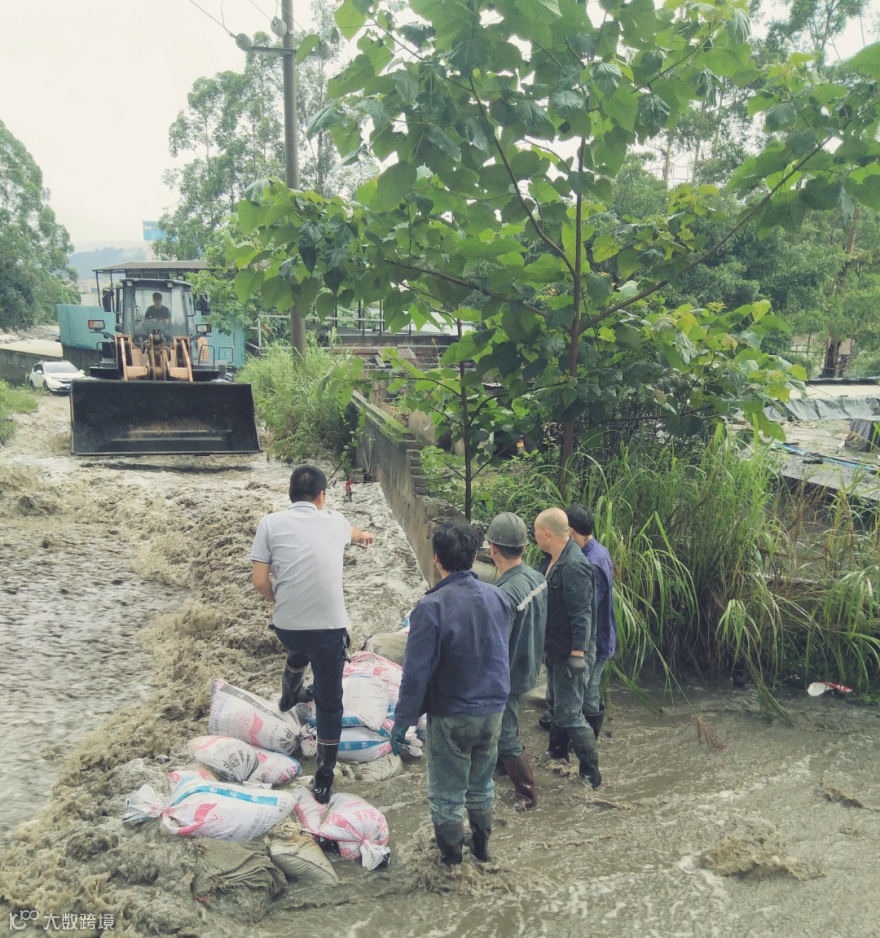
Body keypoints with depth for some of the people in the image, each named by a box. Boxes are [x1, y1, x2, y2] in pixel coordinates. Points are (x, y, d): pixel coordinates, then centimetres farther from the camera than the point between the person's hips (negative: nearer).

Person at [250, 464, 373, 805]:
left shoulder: (271, 523, -1)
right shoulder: (333, 521, 5)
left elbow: (260, 582, -4)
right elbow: (353, 532, 31)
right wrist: (364, 536, 56)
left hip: (286, 625, 2)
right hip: (329, 627, -2)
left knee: (298, 654, 37)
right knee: (330, 703, 11)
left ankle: (289, 698, 65)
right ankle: (323, 781, 17)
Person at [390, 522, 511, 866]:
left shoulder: (430, 608, -23)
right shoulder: (497, 598, -6)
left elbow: (416, 673, -21)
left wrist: (401, 723, -12)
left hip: (451, 718, -5)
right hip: (493, 711, 6)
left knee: (447, 794, 15)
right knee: (482, 785, 26)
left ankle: (451, 858, 31)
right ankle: (482, 846, 43)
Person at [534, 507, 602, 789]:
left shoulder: (574, 566, -26)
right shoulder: (552, 560, 5)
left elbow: (581, 614, -27)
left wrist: (578, 654, -26)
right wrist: (547, 646, 22)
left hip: (570, 653, -10)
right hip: (555, 649, 10)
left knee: (569, 713, -4)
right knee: (556, 704, 24)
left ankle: (591, 773, 7)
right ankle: (557, 754, 42)